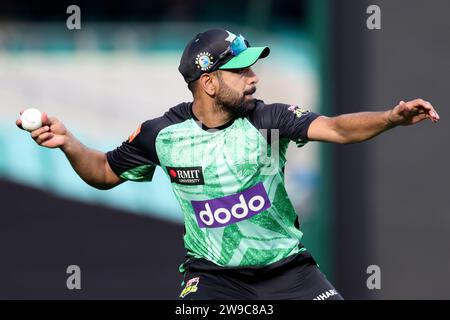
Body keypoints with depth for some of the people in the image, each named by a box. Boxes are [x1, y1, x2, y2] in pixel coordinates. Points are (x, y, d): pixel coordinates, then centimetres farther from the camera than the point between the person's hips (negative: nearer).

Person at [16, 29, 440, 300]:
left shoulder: (266, 119, -11)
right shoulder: (162, 134, -7)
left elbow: (336, 128, -25)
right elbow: (105, 173, 10)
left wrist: (390, 118, -43)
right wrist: (68, 143, -8)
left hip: (287, 268, 1)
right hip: (211, 274, -1)